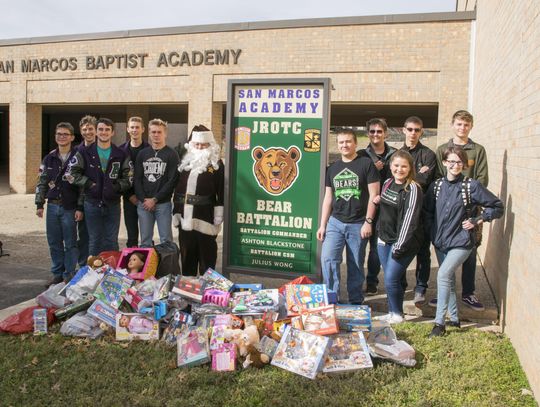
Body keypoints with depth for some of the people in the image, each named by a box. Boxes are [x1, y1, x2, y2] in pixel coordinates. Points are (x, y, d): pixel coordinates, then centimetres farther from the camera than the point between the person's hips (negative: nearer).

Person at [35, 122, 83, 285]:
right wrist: (39, 204, 6)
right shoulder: (49, 158, 9)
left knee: (70, 243, 4)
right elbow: (41, 182, 13)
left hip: (70, 207, -4)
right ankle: (57, 273, 22)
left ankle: (69, 275, 15)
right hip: (52, 206, 4)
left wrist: (80, 208, -10)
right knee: (54, 242, 10)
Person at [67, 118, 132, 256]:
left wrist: (117, 186, -8)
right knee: (94, 240, 7)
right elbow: (71, 173, 1)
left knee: (111, 241, 7)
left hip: (113, 204, 1)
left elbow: (129, 177, 6)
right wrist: (89, 184, -9)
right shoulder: (85, 153, 3)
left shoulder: (121, 155, 5)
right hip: (92, 203, -1)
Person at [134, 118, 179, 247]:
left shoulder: (171, 154, 0)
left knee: (166, 240, -1)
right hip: (143, 203, 3)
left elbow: (172, 181, -7)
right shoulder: (142, 154, 12)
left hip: (163, 203, -3)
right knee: (145, 240, 9)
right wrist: (143, 199, -5)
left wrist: (155, 199, -10)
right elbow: (137, 179, 8)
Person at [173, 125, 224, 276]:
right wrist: (176, 212, 12)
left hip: (205, 219, -5)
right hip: (186, 218, 5)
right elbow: (178, 189, 15)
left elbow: (221, 192, -6)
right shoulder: (185, 162, 13)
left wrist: (219, 216, -10)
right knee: (187, 255, 14)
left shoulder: (216, 164, -2)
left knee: (206, 255, 3)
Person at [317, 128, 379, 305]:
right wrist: (322, 225, 9)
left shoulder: (366, 164, -2)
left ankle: (356, 302, 18)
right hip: (335, 222, 4)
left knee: (356, 266, 5)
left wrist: (368, 221, -11)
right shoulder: (332, 168, 12)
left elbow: (373, 195, -5)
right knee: (327, 259, -9)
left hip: (358, 225, -3)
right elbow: (328, 198, 14)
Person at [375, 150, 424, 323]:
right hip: (384, 239, 7)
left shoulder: (412, 189, -13)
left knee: (391, 279, -8)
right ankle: (391, 312, 25)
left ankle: (398, 314, 12)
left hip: (402, 242, -6)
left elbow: (409, 219, -19)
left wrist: (400, 246, -21)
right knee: (389, 279, 11)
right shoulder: (387, 183, 9)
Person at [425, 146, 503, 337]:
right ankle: (454, 318, 29)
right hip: (440, 241, 5)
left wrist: (476, 220, -7)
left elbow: (497, 206, -2)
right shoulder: (437, 185, 3)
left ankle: (440, 323, -8)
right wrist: (433, 231, 5)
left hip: (461, 242, -5)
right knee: (449, 280, 14)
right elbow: (428, 211, 15)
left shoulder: (472, 186, -9)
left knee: (443, 275, -17)